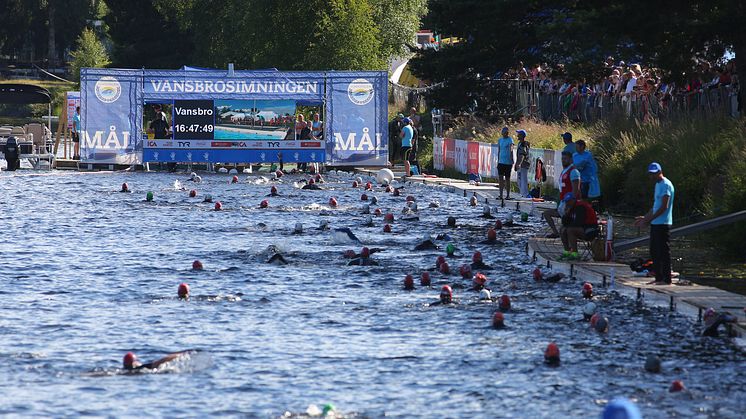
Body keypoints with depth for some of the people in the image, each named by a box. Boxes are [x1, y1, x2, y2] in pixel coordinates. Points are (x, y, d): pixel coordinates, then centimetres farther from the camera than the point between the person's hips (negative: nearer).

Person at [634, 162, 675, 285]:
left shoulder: (666, 185, -13)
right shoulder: (658, 185, 18)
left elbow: (664, 206, -19)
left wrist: (649, 219, -20)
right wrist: (645, 217, 17)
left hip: (663, 223, -10)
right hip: (655, 224, 10)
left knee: (664, 251, -7)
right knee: (654, 251, 12)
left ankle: (666, 279, -5)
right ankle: (659, 278, 16)